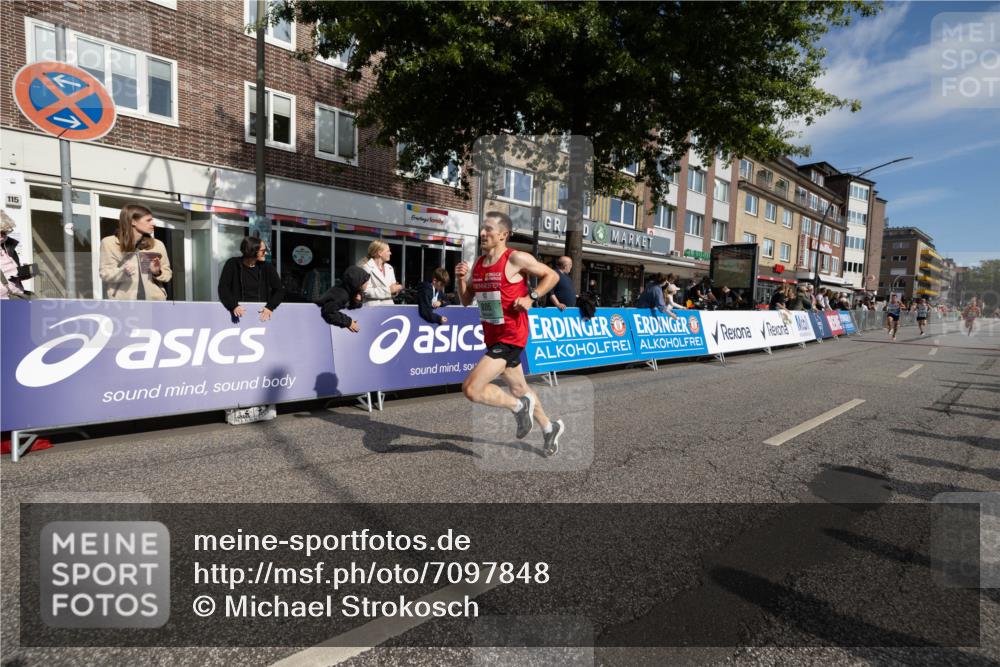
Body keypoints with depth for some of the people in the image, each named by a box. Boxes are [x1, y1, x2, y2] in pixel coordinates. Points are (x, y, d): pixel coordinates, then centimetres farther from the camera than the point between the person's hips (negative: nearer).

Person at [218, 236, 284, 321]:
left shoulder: (267, 267, 4)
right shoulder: (232, 264, 1)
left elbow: (280, 290, 0)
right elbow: (223, 288, -4)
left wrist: (270, 307, -16)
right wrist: (233, 306, -21)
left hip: (261, 312, 1)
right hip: (240, 312, -1)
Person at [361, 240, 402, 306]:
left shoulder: (390, 268, 15)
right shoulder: (367, 268, -5)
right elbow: (367, 291, -15)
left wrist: (395, 290, -4)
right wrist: (388, 290, -17)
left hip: (389, 306, 6)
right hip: (373, 307, -6)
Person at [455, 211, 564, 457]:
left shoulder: (516, 259, -13)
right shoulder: (478, 264, 8)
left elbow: (552, 276, -5)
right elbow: (466, 301, 12)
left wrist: (531, 297, -16)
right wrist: (461, 279, -4)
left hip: (511, 337, -8)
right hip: (492, 337, 8)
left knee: (471, 389, -16)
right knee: (518, 388, 22)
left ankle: (519, 407, 7)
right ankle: (549, 428, 43)